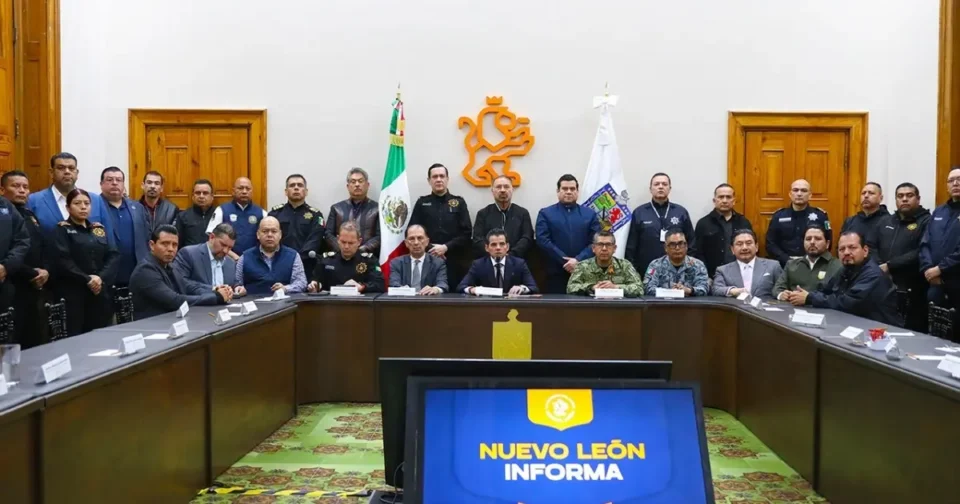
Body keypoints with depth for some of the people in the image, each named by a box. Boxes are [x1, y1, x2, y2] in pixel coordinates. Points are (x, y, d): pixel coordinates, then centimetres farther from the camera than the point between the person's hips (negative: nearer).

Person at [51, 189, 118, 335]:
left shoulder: (99, 229, 14)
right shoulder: (62, 229, 2)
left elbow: (114, 255, 4)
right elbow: (62, 261, -11)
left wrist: (101, 277, -10)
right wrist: (87, 279, -14)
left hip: (100, 293, 4)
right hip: (74, 293, -4)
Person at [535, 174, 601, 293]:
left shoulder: (590, 214, 12)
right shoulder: (545, 213, 8)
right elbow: (543, 240, -4)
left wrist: (578, 260, -12)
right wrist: (565, 261, -11)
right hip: (556, 273, -1)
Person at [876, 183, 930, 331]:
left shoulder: (926, 222, -2)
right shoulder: (886, 221, 20)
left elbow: (920, 253, -16)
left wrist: (889, 266, -14)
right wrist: (879, 267, -3)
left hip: (912, 293, -6)